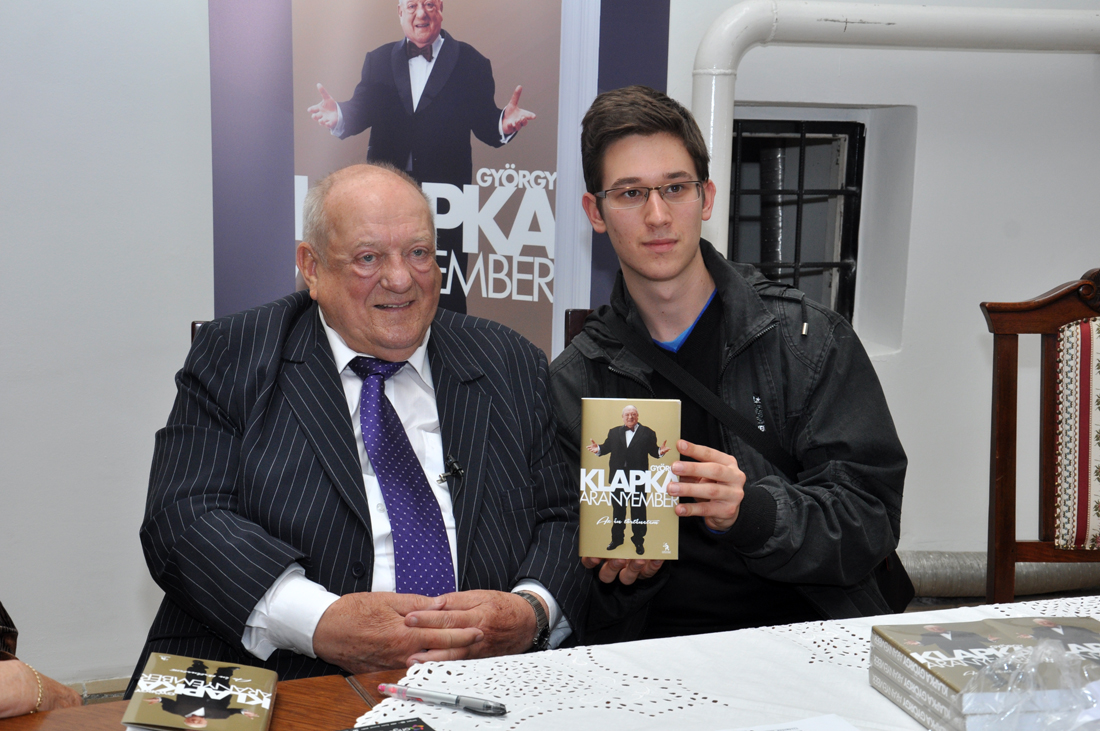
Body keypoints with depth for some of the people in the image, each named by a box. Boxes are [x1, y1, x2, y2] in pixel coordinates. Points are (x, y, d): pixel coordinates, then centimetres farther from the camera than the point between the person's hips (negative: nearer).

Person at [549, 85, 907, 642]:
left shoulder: (809, 340, 4)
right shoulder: (571, 382, 7)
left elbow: (870, 523, -3)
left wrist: (749, 511, -21)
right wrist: (617, 573, -14)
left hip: (811, 632, 0)